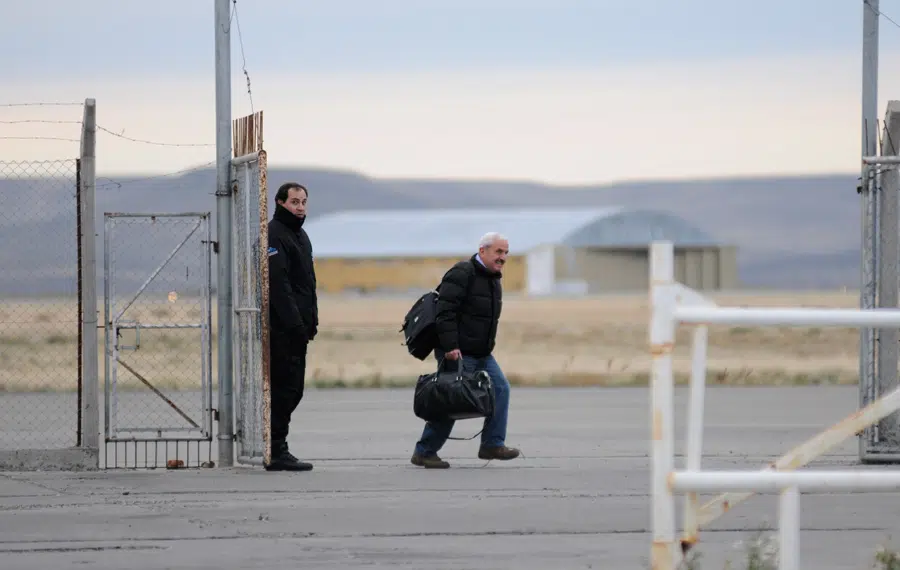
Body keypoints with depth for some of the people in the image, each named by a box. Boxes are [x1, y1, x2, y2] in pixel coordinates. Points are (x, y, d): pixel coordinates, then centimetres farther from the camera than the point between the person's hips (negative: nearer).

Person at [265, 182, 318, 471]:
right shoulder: (274, 235, -12)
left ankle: (275, 449, 17)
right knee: (285, 388, -10)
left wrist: (311, 321, 18)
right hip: (282, 327, -10)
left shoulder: (300, 235, 21)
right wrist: (294, 323, -23)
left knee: (292, 388, 11)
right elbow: (278, 283, -20)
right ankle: (277, 453, -8)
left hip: (296, 327, 10)